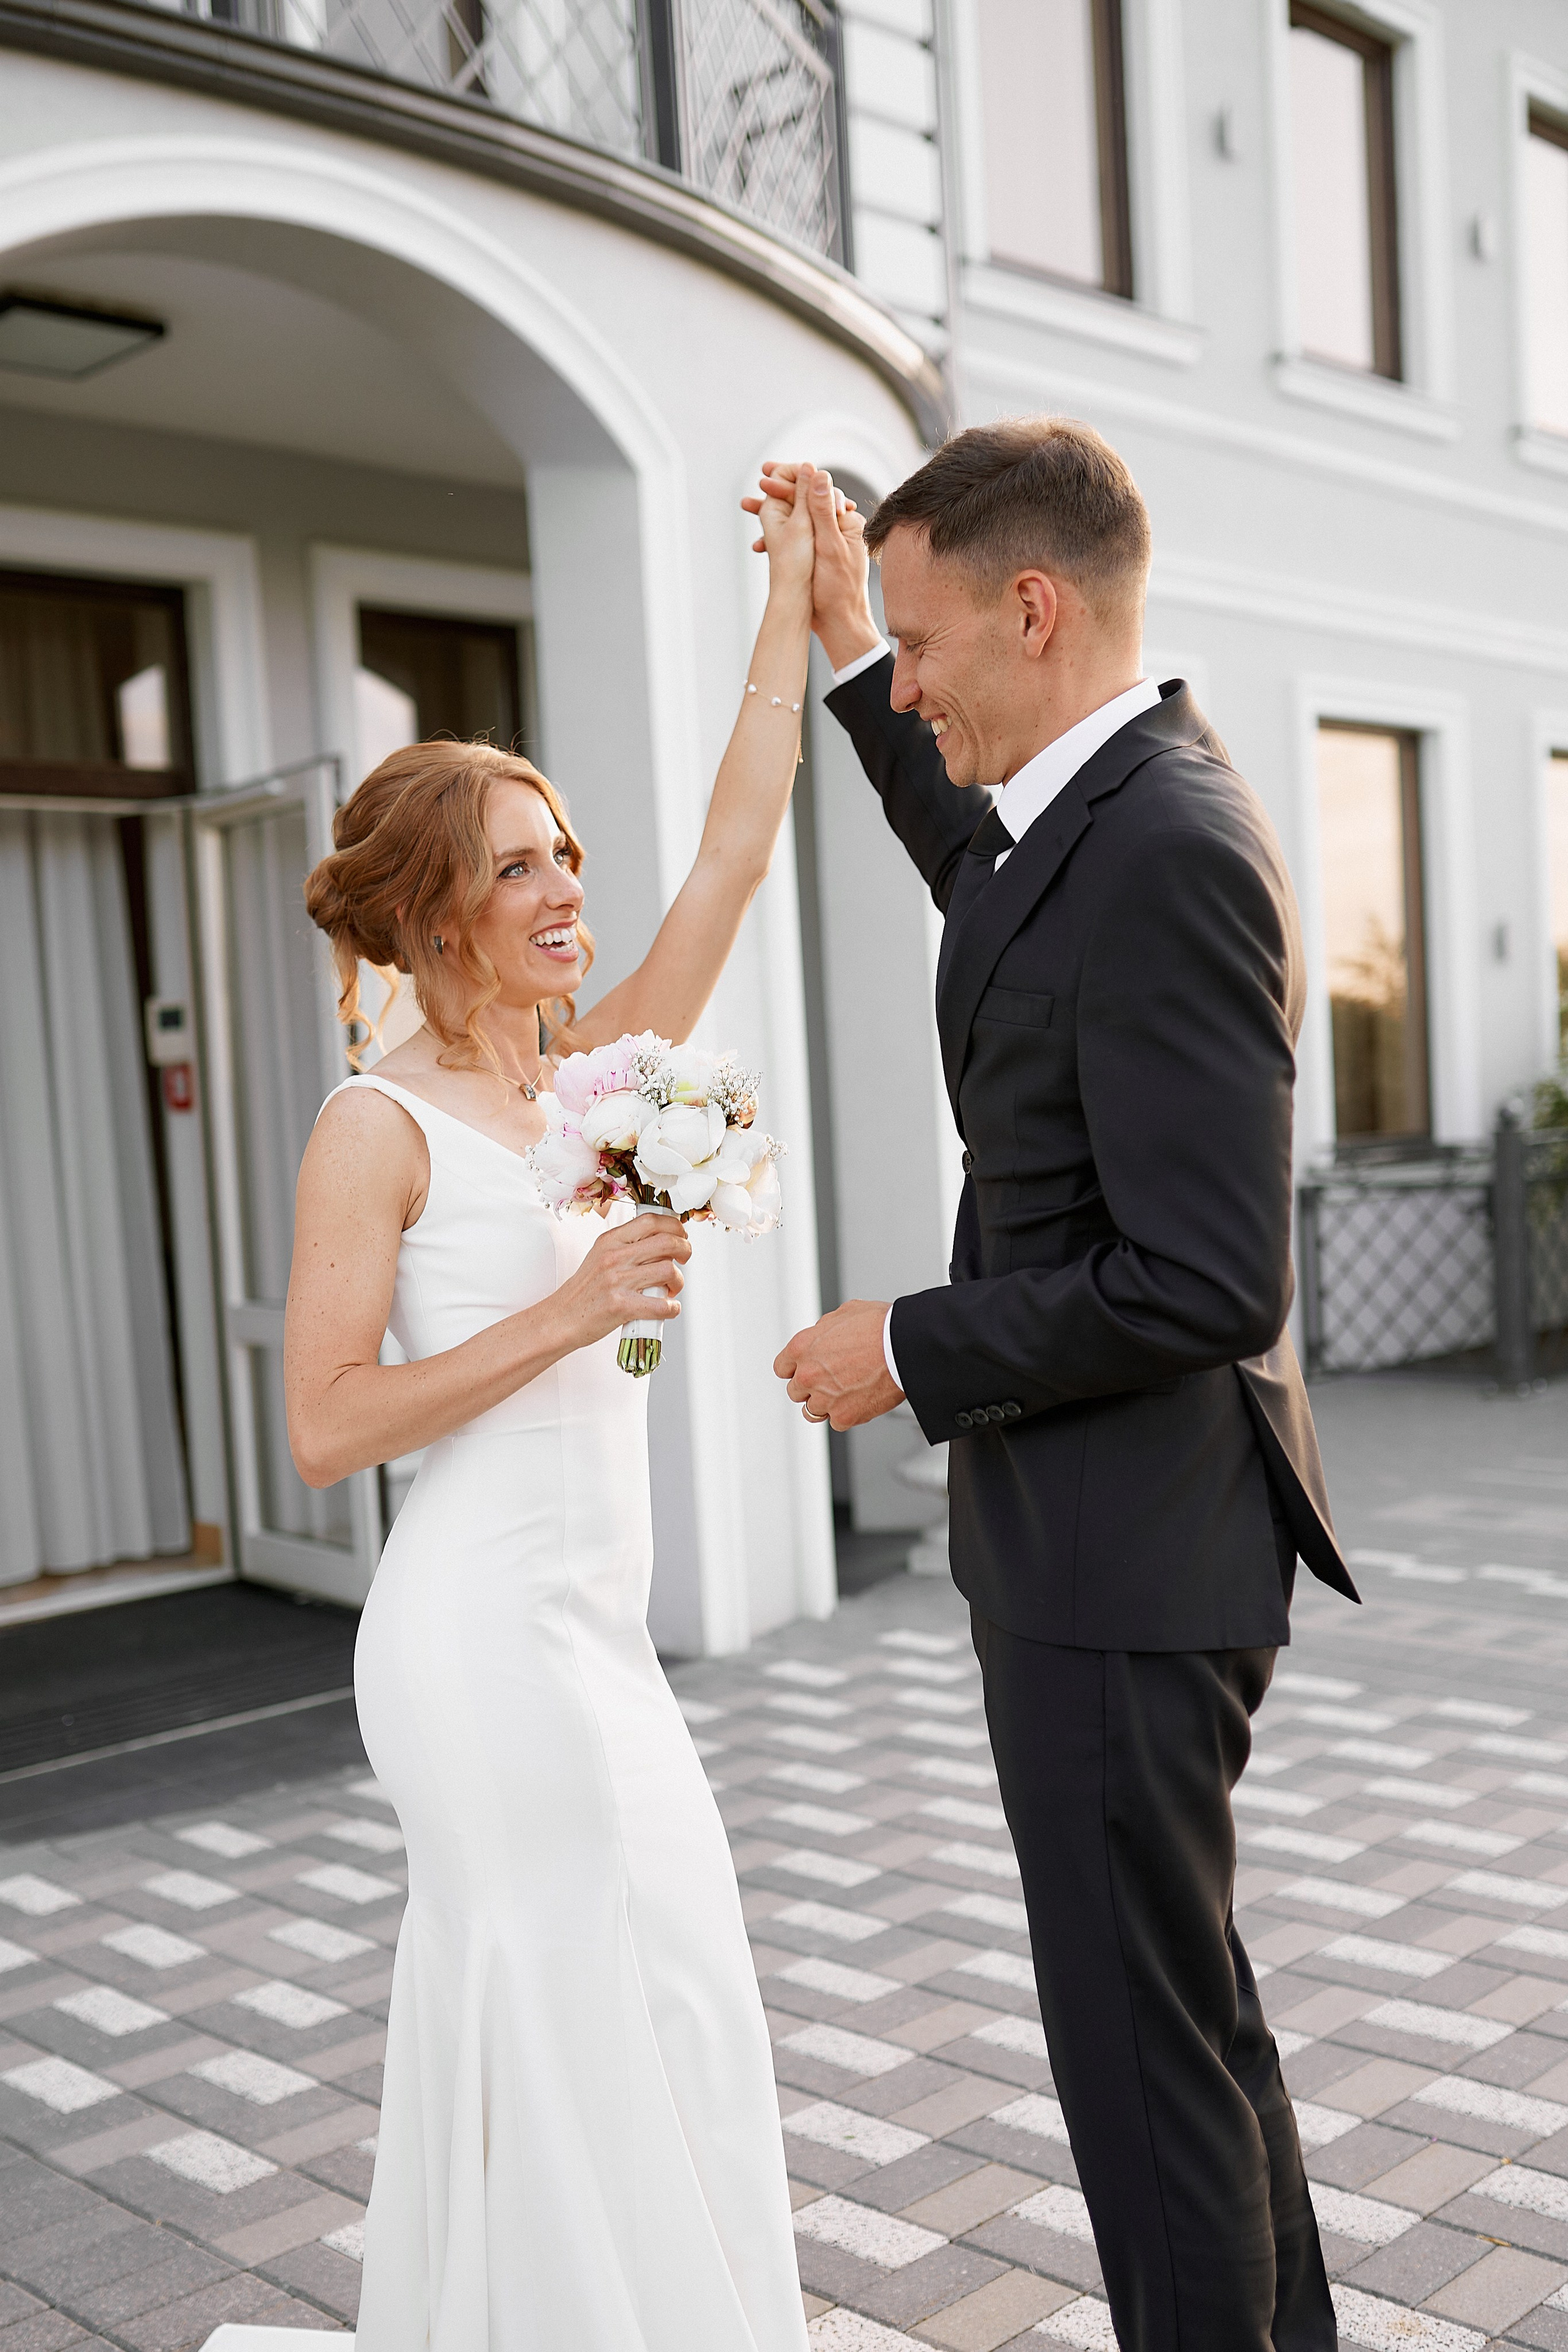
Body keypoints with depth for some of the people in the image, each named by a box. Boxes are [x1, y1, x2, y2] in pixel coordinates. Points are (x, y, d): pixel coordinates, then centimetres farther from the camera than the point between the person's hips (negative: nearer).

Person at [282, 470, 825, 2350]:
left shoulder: (598, 1073, 7)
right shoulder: (379, 1127, -11)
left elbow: (737, 846, 4)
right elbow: (323, 1426, -15)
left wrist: (794, 602, 3)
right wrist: (567, 1315, -20)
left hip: (594, 1627, 8)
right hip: (482, 1632, -8)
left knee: (663, 2017, 17)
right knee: (564, 2024, 3)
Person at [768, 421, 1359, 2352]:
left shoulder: (1168, 851, -23)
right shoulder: (1122, 804, 7)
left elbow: (1207, 1284, -27)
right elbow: (994, 881, 32)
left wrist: (912, 1351, -16)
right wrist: (848, 645, 27)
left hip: (1123, 1554, -11)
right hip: (1113, 1537, 11)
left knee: (1144, 2042, 6)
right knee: (1191, 2005, 24)